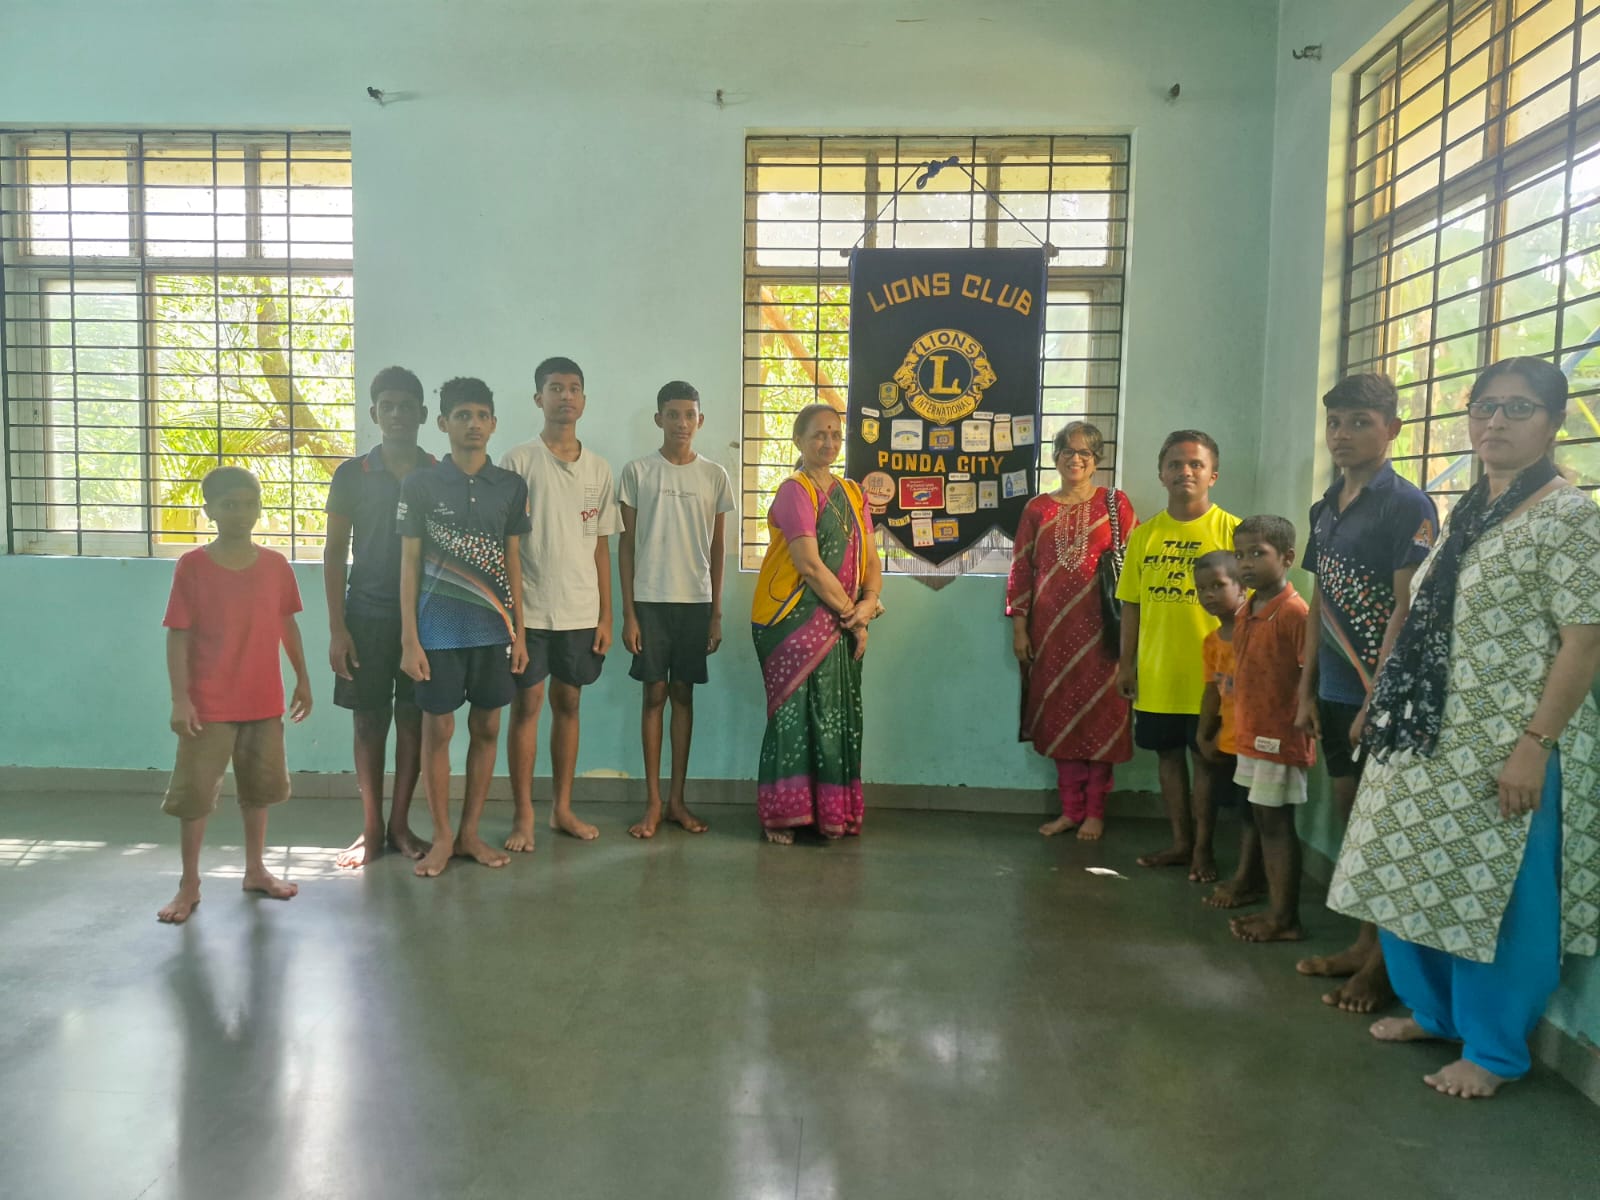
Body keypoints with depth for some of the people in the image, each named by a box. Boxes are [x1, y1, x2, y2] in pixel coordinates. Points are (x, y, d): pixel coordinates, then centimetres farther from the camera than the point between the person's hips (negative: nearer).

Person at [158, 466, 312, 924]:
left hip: (264, 700, 4)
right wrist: (180, 699, -13)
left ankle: (256, 869, 31)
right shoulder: (192, 566, -9)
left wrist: (302, 680, 11)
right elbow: (178, 637, -9)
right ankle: (189, 884, 19)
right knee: (194, 792, 5)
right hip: (209, 704, -3)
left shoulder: (276, 565, 0)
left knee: (260, 786, 15)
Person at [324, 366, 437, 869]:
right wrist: (336, 628, -4)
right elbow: (335, 554, 2)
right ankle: (370, 829, 17)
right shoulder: (352, 475, 1)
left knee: (413, 719, 6)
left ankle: (400, 824, 19)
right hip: (368, 614, 0)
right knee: (369, 721, 5)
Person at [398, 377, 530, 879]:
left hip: (494, 627, 3)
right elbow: (410, 564, -1)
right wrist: (409, 639, -5)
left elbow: (512, 562, 10)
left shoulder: (512, 486, 6)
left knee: (487, 728, 7)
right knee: (438, 729, 3)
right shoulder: (420, 485, -1)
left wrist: (518, 631, 6)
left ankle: (471, 833, 20)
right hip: (439, 628, -2)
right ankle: (442, 837, 16)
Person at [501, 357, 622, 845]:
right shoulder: (518, 461, -2)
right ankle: (523, 815, 12)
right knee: (526, 704, 2)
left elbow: (601, 547, 10)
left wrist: (605, 614, 6)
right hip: (529, 608, -3)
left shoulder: (599, 469, 9)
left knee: (568, 704, 10)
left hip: (581, 611, 3)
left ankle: (562, 808, 21)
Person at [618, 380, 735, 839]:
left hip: (696, 601, 2)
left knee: (683, 694, 7)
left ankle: (677, 799, 15)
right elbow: (626, 545, 1)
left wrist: (717, 612, 4)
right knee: (654, 694, 1)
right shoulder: (637, 472, 0)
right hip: (650, 599, -2)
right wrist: (628, 612, -4)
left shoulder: (715, 476, 5)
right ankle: (652, 801, 9)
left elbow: (718, 549, 8)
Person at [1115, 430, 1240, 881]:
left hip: (1209, 673, -4)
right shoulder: (1144, 534, 5)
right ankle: (1180, 841, 28)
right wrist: (1126, 662, 6)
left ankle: (1203, 847, 21)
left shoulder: (1231, 531, -6)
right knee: (1168, 754, 13)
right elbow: (1131, 604, 8)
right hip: (1155, 672, 4)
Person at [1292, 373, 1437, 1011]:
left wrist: (1377, 700, -18)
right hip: (1336, 691, 7)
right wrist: (1308, 688, 13)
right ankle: (1366, 942, 28)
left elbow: (1407, 610, -15)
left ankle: (1387, 963, 15)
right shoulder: (1327, 507, 12)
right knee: (1350, 815, 14)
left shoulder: (1407, 505, -10)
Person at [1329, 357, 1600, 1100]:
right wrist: (1389, 709, 15)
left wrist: (1534, 746, -21)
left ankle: (1494, 1051, 21)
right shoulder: (1466, 510, 12)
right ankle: (1435, 1011, 35)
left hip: (1506, 751, -8)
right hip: (1436, 740, 8)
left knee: (1497, 897, 4)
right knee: (1415, 881, 15)